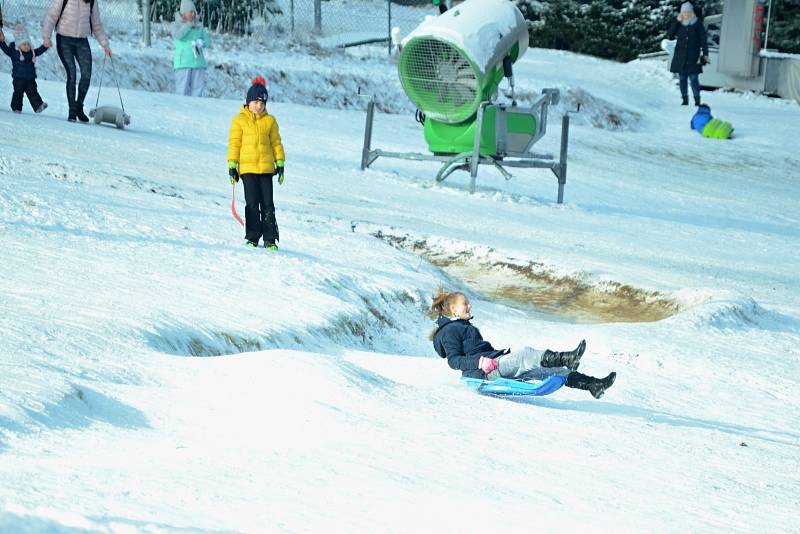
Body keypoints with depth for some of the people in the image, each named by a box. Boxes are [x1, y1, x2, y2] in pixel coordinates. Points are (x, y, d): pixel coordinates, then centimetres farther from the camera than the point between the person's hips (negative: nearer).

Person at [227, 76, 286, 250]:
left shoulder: (270, 121, 8)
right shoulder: (239, 120, 3)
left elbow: (276, 143, 12)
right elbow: (234, 143, 3)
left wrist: (280, 164, 7)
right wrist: (232, 166, -2)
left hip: (266, 167, 1)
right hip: (247, 167, -1)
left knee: (267, 204, 1)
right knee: (252, 203, -2)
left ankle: (270, 239, 5)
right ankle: (252, 237, 6)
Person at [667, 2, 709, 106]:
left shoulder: (698, 24, 0)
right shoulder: (679, 24, 7)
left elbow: (703, 40, 1)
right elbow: (669, 36, -2)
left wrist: (705, 54, -6)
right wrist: (676, 21, -6)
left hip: (693, 56, -3)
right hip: (680, 56, 3)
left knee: (693, 77, -9)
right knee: (682, 78, 4)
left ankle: (697, 100, -6)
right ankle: (684, 99, 11)